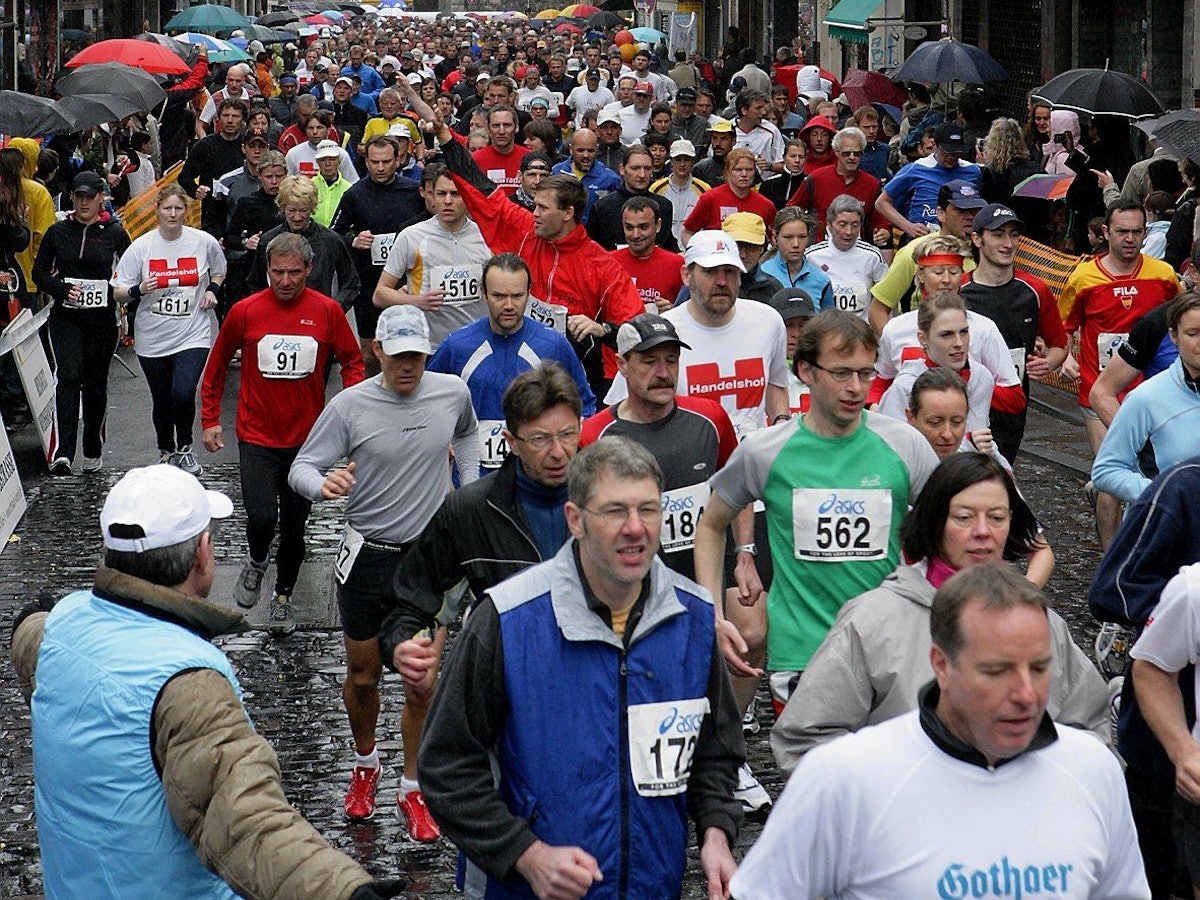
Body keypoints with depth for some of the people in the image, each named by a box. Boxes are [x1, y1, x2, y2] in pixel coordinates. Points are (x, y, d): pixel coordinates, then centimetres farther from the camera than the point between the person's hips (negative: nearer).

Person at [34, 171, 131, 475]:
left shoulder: (114, 233, 2)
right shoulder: (58, 231, 5)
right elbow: (39, 271, 9)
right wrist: (63, 290, -8)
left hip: (102, 318, 0)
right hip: (66, 318, 0)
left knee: (95, 384, 9)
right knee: (68, 376, -17)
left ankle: (93, 450, 27)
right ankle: (63, 453, -24)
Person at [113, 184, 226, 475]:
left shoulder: (204, 242, -3)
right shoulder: (141, 247, -5)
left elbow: (219, 271, 19)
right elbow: (118, 293, -3)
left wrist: (213, 290, -1)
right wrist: (138, 290, -23)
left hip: (192, 334, -1)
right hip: (153, 339, 1)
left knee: (183, 394, -20)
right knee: (161, 402, 12)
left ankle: (184, 448, 6)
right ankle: (166, 452, 37)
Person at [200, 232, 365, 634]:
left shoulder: (327, 311, -4)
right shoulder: (244, 312, -5)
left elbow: (352, 362, 6)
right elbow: (216, 366, 8)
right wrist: (210, 419, 7)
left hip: (307, 438, 1)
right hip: (257, 437, -1)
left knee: (295, 525, 9)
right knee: (261, 517, -14)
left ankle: (283, 597, 30)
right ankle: (256, 562, 20)